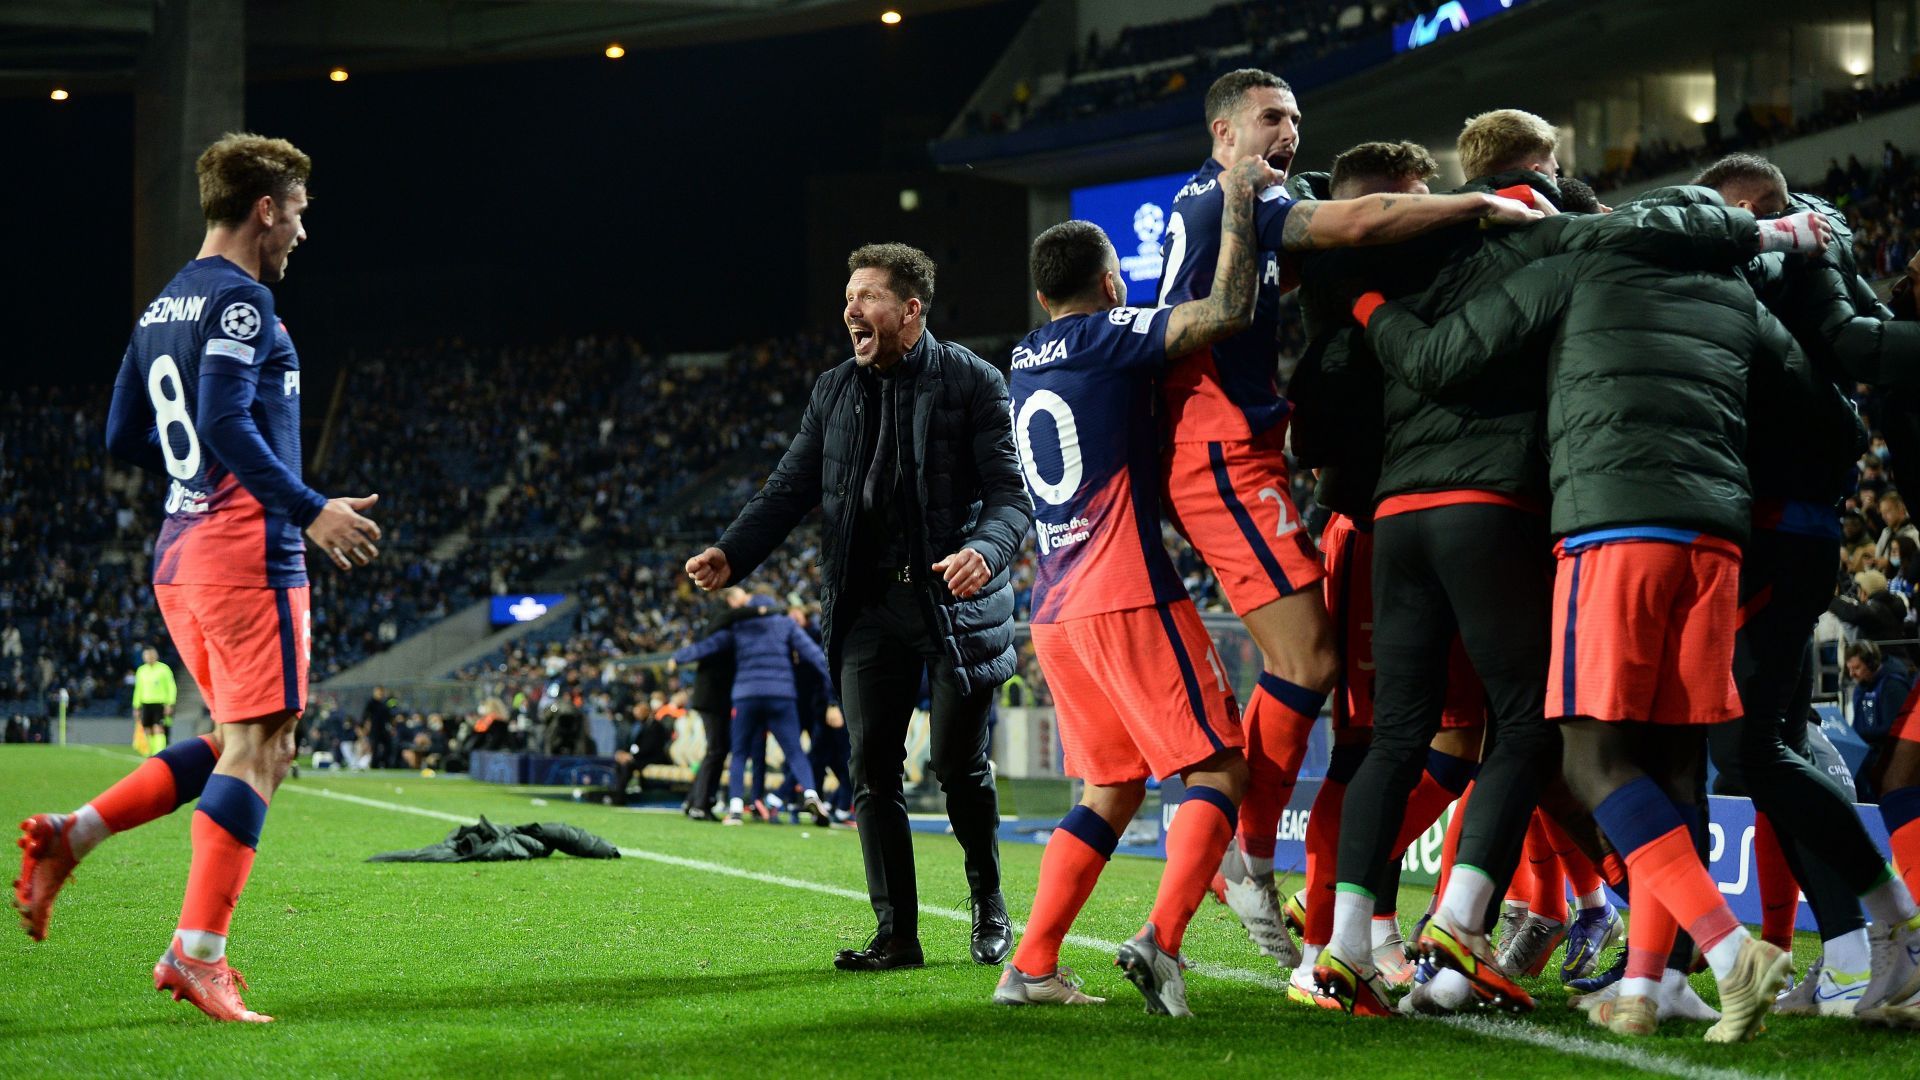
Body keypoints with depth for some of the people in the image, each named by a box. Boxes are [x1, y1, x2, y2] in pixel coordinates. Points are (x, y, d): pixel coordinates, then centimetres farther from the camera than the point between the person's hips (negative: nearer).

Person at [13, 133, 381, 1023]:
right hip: (248, 548, -9)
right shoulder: (241, 298, -10)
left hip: (178, 552, 9)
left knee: (241, 743, 16)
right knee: (256, 750, -7)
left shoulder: (164, 306, 18)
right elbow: (223, 421, -22)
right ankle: (198, 952, -10)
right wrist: (309, 509, -19)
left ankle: (74, 833, 4)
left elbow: (124, 438, 20)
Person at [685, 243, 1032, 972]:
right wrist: (731, 555, -6)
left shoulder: (973, 383, -3)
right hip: (869, 604, 4)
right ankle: (896, 933, 5)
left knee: (959, 764, -1)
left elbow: (1012, 493, -9)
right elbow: (791, 489, 10)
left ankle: (989, 905, 23)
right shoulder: (834, 393, 12)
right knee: (873, 767, -1)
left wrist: (985, 549, -30)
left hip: (956, 599, -4)